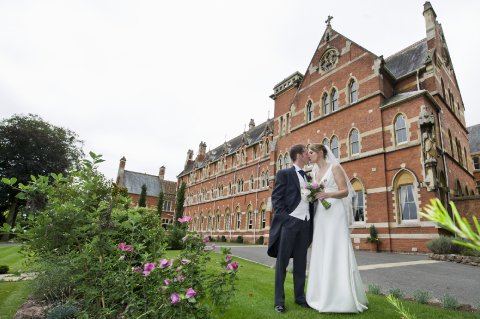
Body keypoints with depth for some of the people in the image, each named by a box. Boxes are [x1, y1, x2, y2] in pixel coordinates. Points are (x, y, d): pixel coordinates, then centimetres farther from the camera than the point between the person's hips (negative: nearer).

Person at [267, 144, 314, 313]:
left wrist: (312, 221, 6)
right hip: (289, 222, -6)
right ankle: (279, 300, 12)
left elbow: (310, 200, 19)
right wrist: (284, 219, -15)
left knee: (301, 262, 13)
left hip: (305, 223, 6)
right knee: (282, 262, 3)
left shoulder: (308, 177, 18)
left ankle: (299, 296, 26)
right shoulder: (284, 173, -1)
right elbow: (276, 198, -7)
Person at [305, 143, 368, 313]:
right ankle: (324, 295, 14)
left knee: (337, 253, -6)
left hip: (335, 214, -6)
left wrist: (327, 194, -22)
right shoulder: (314, 172, 16)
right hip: (320, 215, 7)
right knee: (321, 254, 5)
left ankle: (342, 297, 4)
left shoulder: (335, 167, -3)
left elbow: (345, 191, -8)